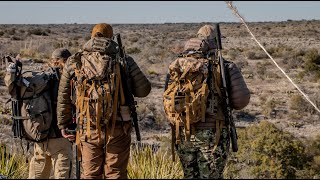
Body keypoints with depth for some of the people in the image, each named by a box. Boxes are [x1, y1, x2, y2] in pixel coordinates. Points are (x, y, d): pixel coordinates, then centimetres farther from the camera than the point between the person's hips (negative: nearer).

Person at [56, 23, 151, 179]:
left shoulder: (74, 62, 5)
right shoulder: (123, 60, -1)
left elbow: (63, 97, 10)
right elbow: (143, 89, -4)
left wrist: (62, 124, 20)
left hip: (88, 130, 2)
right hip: (118, 129, -1)